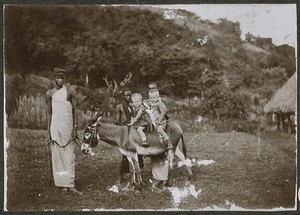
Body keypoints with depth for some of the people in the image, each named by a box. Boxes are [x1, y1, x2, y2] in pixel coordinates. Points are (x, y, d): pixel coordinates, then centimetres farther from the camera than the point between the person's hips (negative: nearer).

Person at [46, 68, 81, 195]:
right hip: (55, 127, 1)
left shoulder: (70, 92, 5)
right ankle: (62, 184, 7)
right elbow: (49, 113, 8)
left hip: (68, 127, 0)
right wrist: (48, 132, 4)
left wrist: (75, 128, -5)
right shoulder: (49, 94, 7)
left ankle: (70, 185, -1)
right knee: (57, 156, 1)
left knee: (70, 157, -2)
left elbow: (74, 111, 4)